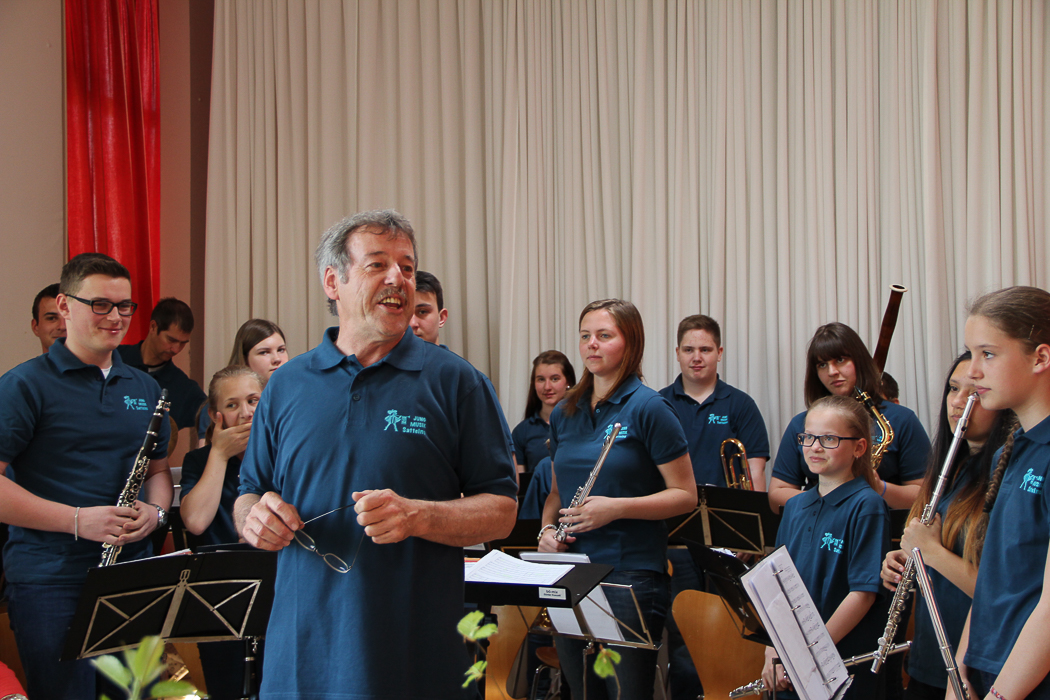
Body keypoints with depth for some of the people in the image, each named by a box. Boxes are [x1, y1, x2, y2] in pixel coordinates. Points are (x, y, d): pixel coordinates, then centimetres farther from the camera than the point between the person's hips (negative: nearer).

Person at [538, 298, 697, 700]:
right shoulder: (564, 414, 11)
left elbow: (685, 496, -8)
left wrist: (616, 507, -19)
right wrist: (547, 529, 1)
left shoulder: (648, 409, -7)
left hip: (631, 573, -6)